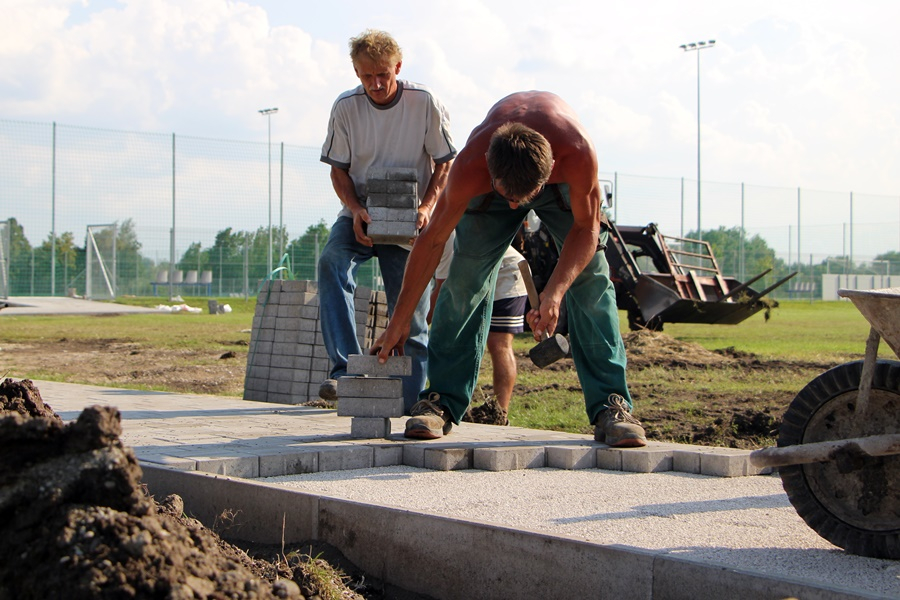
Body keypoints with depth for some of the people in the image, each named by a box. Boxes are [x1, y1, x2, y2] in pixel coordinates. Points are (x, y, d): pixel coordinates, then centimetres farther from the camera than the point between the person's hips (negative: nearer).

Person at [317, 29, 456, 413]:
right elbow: (338, 169, 2)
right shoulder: (346, 107, -5)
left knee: (410, 316, 0)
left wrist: (426, 206, -16)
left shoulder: (425, 103, -9)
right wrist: (356, 209, -16)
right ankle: (344, 368, -33)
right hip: (359, 217, 1)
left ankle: (412, 403, 12)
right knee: (331, 262, -30)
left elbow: (445, 163, 0)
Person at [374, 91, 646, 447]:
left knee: (591, 280, -14)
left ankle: (611, 406, -11)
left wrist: (554, 292, -40)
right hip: (492, 177, 1)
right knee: (465, 280, -12)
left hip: (562, 180, 0)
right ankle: (441, 401, -4)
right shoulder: (470, 168, -40)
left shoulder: (580, 154, -44)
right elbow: (432, 240, -26)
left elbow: (586, 229, -26)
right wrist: (399, 323, -20)